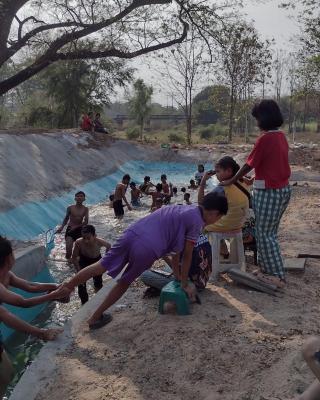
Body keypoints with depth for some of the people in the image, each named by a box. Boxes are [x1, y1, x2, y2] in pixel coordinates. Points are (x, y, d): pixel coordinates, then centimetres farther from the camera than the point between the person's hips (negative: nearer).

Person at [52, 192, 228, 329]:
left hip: (131, 233, 6)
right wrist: (184, 284, 18)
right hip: (147, 248, -5)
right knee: (124, 282, 16)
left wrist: (176, 272, 40)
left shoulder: (183, 209, 26)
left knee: (101, 266, 17)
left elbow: (177, 246, 33)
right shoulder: (197, 221, 1)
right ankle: (95, 318, 28)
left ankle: (65, 287, 24)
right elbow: (187, 255, 5)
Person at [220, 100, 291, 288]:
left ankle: (277, 276, 9)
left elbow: (249, 165, -12)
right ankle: (268, 268, 28)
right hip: (284, 189, 9)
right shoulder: (282, 136, 7)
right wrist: (254, 180, 18)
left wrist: (230, 182, 0)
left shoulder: (265, 139, -18)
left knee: (265, 234, 2)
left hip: (269, 192, -9)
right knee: (270, 232, 18)